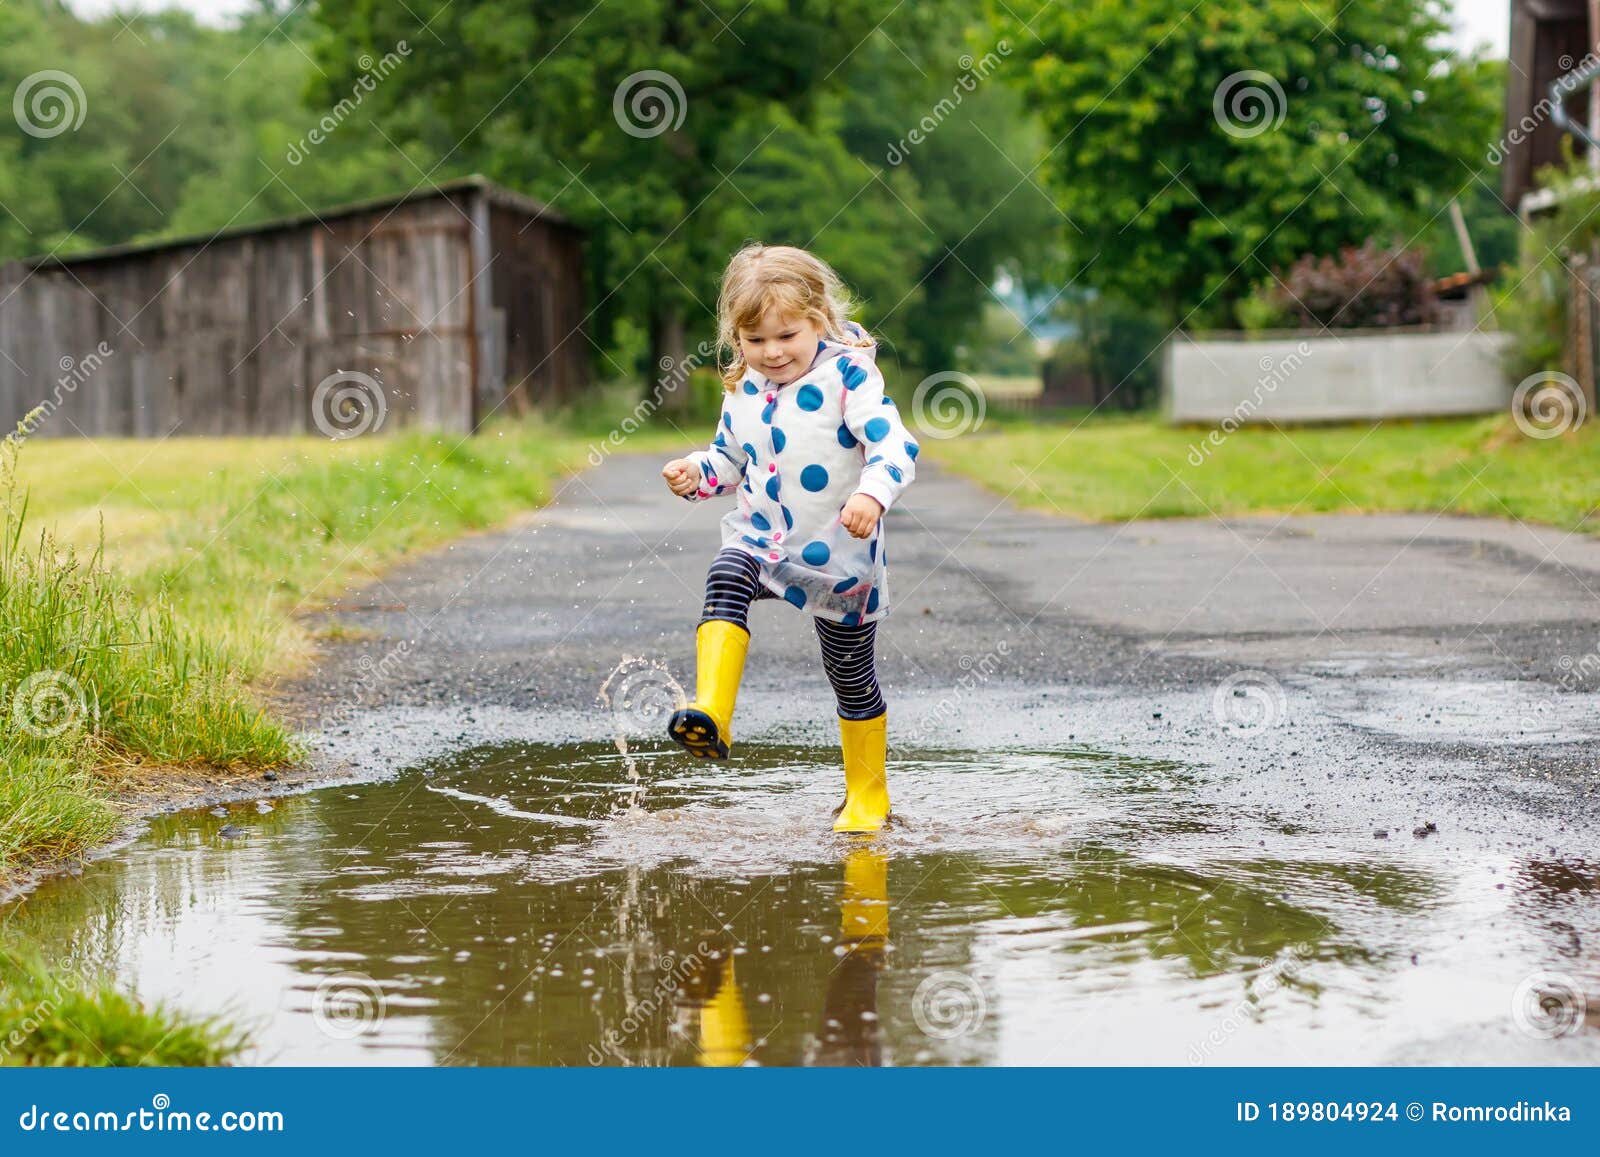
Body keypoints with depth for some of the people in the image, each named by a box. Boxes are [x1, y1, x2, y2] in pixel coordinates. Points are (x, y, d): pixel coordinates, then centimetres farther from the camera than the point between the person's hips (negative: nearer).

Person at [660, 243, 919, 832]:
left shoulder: (849, 375, -14)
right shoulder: (743, 389, 3)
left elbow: (894, 446, -23)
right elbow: (729, 460, 16)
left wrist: (873, 495, -42)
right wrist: (695, 473, -5)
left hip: (839, 555, -3)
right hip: (759, 538, 3)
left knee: (852, 675, 10)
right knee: (725, 582, -32)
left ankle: (867, 799, 29)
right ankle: (711, 715, -45)